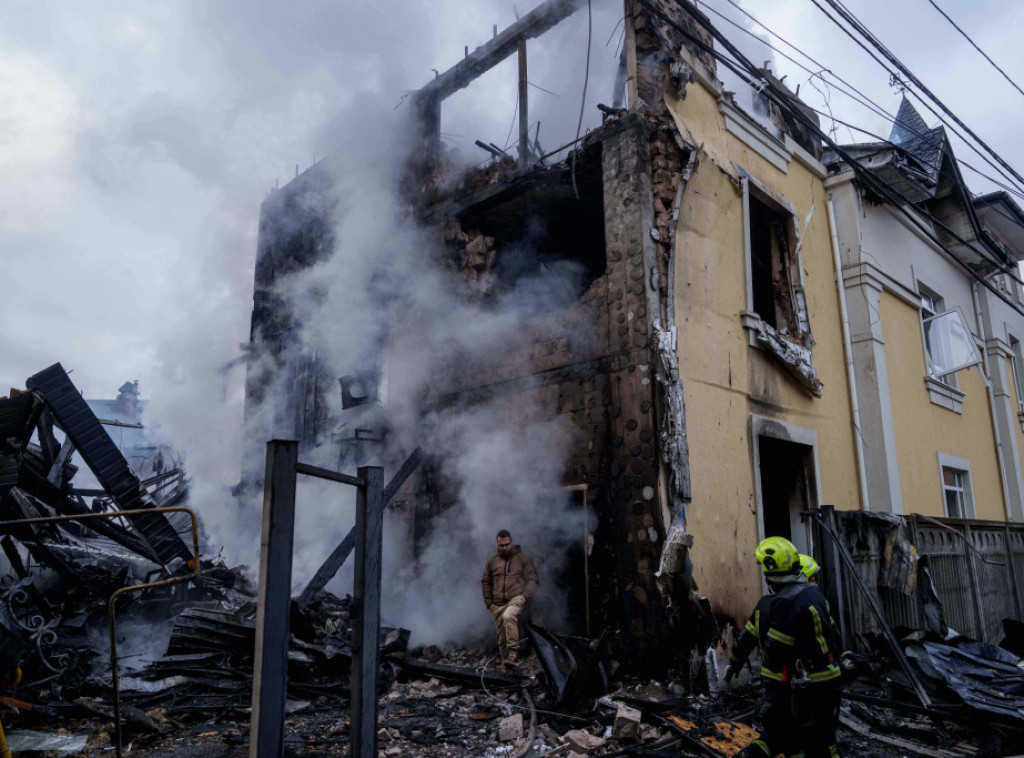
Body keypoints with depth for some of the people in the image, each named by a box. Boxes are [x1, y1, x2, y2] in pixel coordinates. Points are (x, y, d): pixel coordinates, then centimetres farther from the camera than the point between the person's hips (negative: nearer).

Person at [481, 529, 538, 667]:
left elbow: (533, 580, 4)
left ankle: (513, 652, -31)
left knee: (508, 616, -34)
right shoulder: (491, 561, 12)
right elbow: (485, 583, 16)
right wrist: (489, 603, 8)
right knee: (501, 636, 5)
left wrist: (525, 596, -10)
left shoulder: (523, 558, 5)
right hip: (498, 604, 4)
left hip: (517, 599, -4)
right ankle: (506, 663, 16)